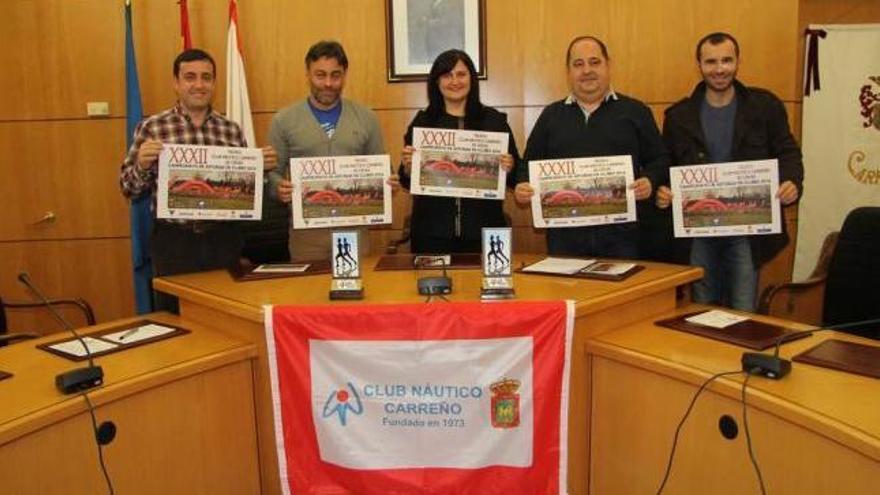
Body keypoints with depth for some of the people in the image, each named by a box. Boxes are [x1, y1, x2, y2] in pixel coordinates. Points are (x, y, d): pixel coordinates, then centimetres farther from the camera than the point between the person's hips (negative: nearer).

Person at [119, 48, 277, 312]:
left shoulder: (231, 130, 6)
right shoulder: (152, 127, -2)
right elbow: (128, 189, -1)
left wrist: (262, 168, -6)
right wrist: (141, 165, -20)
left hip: (225, 240, 3)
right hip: (174, 241, -2)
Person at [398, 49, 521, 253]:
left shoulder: (494, 120, 5)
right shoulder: (422, 121, 6)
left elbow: (515, 178, 6)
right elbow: (407, 182, 7)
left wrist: (508, 168, -14)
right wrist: (407, 167, -12)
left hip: (482, 228, 0)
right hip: (432, 230, 0)